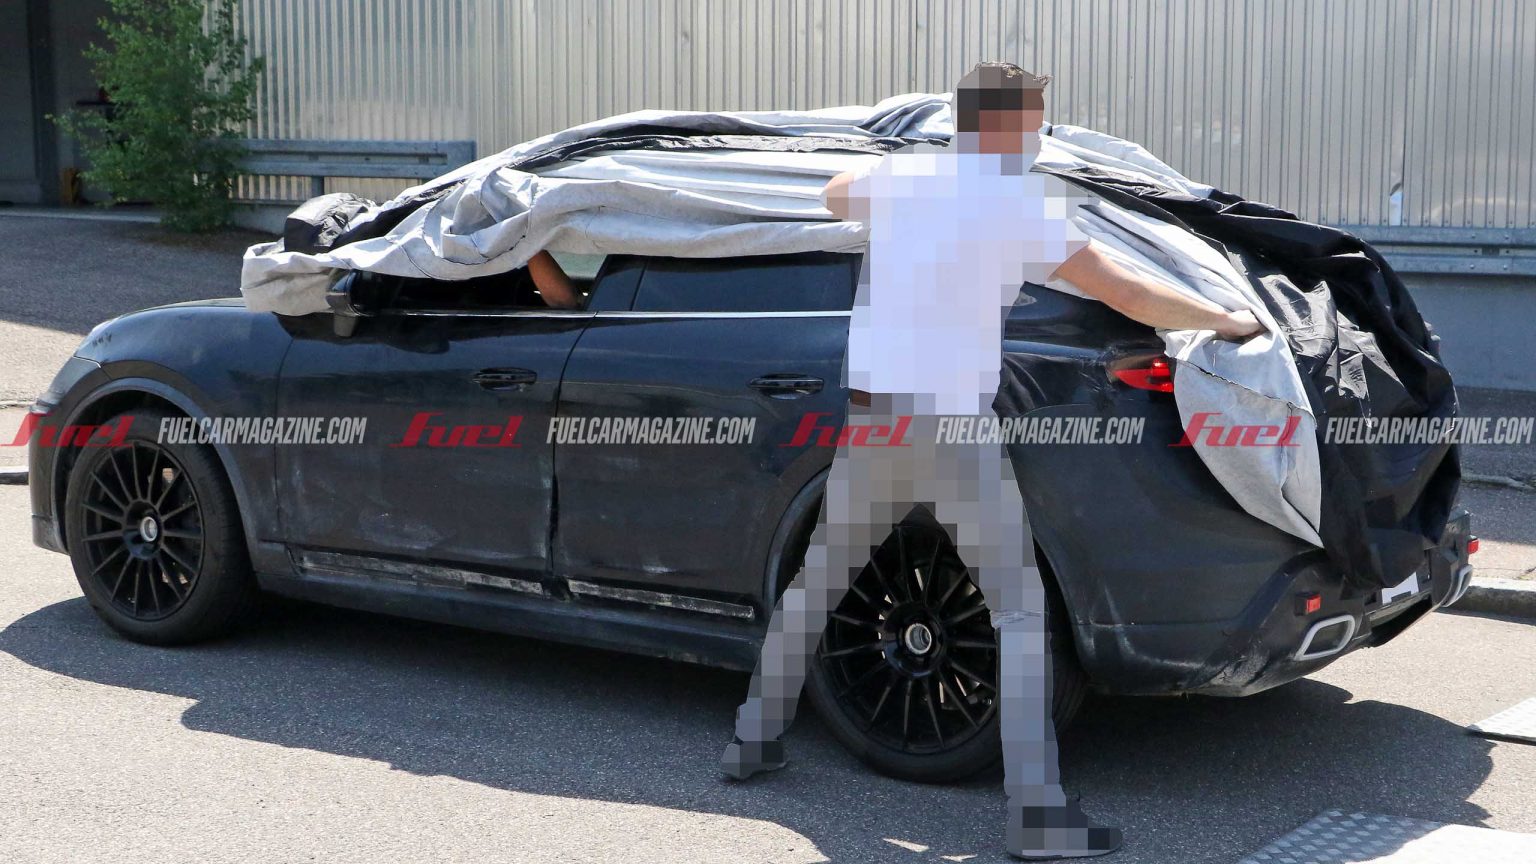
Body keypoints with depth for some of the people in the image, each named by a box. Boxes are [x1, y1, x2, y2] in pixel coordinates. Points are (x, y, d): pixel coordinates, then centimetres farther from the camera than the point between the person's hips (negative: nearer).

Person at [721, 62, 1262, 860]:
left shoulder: (899, 175, 7)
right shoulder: (1017, 204, -7)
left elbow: (831, 198, 31)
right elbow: (1126, 295, -6)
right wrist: (1223, 320, 7)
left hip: (870, 415, 6)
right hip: (950, 424, -5)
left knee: (818, 581, 23)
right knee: (1019, 609, -1)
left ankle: (754, 740, 31)